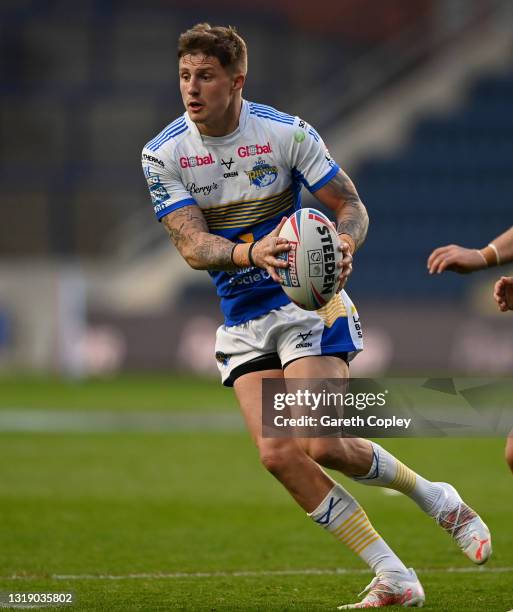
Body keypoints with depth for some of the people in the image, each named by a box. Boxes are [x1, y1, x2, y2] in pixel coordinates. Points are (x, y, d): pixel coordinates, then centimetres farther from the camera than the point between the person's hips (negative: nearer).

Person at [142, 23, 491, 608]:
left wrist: (343, 247, -28)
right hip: (242, 322, 4)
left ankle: (439, 500, 11)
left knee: (322, 446, -17)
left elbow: (351, 206, -5)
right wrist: (251, 254, -35)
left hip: (308, 302, -4)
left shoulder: (286, 132, -11)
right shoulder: (163, 154, -5)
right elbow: (192, 245, -14)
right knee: (278, 455, -12)